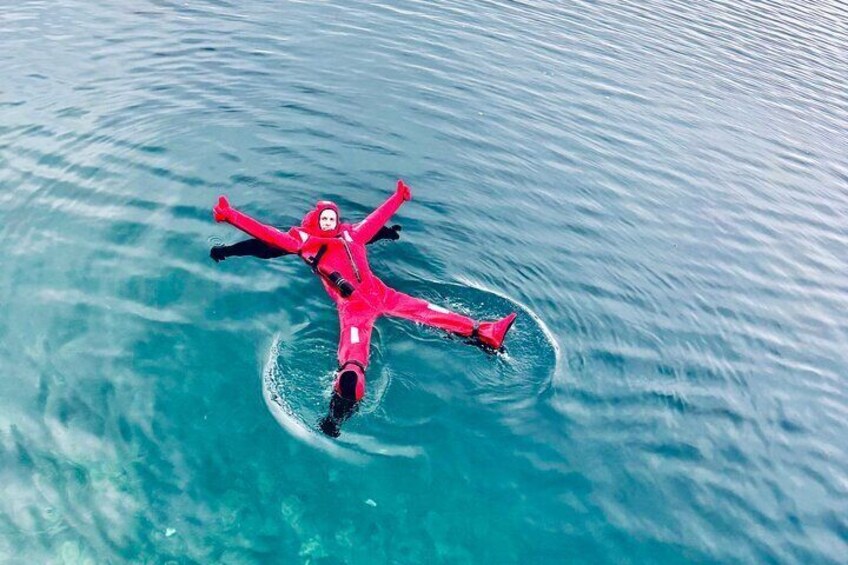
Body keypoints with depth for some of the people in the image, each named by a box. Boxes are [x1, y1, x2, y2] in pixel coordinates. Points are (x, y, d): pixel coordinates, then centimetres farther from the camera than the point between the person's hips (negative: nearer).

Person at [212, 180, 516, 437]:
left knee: (427, 309, -2)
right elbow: (266, 233, 14)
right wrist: (230, 215, 11)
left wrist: (398, 197, 53)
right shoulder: (304, 241, 16)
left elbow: (377, 218, 41)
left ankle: (483, 333, 0)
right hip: (351, 304, -5)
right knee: (354, 351, -32)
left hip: (379, 293, 5)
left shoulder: (351, 235, 27)